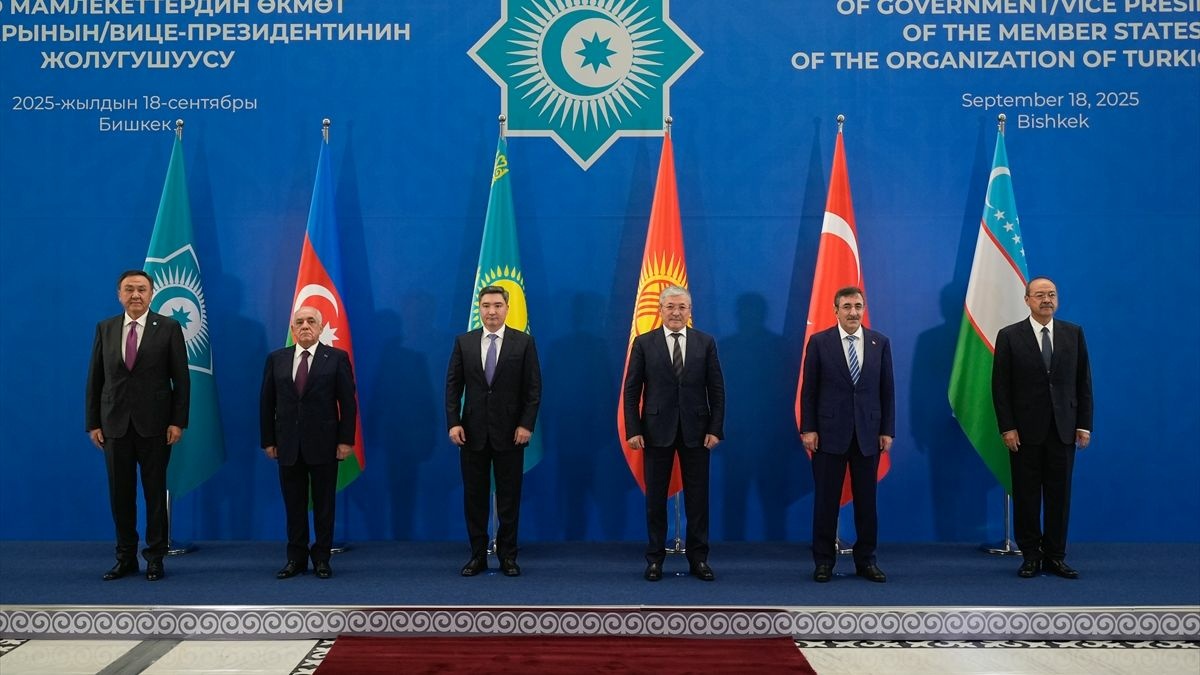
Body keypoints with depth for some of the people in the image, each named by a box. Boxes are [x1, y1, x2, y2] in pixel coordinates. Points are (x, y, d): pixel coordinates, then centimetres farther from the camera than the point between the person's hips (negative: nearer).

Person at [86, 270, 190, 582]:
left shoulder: (168, 328, -2)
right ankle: (125, 557, 19)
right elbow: (95, 379, 7)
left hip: (154, 425, -3)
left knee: (155, 492, 5)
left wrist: (178, 421, -9)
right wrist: (93, 423, 3)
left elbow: (181, 378, -3)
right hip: (114, 424, 3)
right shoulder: (105, 329, 7)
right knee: (120, 494, 8)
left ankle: (155, 557, 15)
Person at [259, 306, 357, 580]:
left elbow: (348, 402, -3)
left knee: (324, 505, 5)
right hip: (288, 446, 2)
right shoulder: (276, 359, 7)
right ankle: (296, 559, 17)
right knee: (294, 505, 8)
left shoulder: (337, 358, -1)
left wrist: (346, 440, -8)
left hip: (323, 444, -2)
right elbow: (266, 403, 8)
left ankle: (321, 558, 15)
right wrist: (268, 441, 4)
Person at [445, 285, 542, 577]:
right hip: (472, 432, 2)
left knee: (509, 496, 5)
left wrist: (526, 425, -10)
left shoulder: (524, 342, -1)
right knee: (474, 496, 7)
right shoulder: (463, 342, 4)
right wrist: (453, 423, -6)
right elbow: (453, 385, 4)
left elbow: (533, 388, -2)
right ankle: (478, 555, 17)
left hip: (510, 432, -1)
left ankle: (508, 556, 16)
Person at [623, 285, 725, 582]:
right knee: (655, 497, 6)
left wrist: (715, 429, -4)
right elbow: (631, 391, 0)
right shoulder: (644, 343, 1)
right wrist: (633, 430, -7)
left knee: (698, 497, 6)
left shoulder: (706, 343, 4)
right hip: (657, 430, -1)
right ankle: (655, 558, 17)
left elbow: (716, 389, 3)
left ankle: (698, 558, 16)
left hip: (695, 430, 1)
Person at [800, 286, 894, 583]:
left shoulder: (880, 342, 5)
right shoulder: (819, 342, -1)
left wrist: (887, 430, 3)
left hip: (868, 434, 2)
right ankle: (824, 561, 14)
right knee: (826, 500, 4)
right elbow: (809, 390, 0)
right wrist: (807, 429, -5)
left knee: (866, 500, 8)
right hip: (829, 433, -2)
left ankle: (865, 561, 19)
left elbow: (887, 389, 6)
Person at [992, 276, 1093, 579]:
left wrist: (1084, 424, 1)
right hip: (1025, 430, -2)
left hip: (1063, 429, 2)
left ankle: (1055, 555, 15)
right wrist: (1007, 427, -8)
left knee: (1059, 495, 5)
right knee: (1026, 496, 4)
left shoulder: (1074, 333, 6)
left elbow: (1084, 382, 7)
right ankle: (1030, 555, 13)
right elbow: (1000, 386, -2)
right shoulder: (1009, 336, -1)